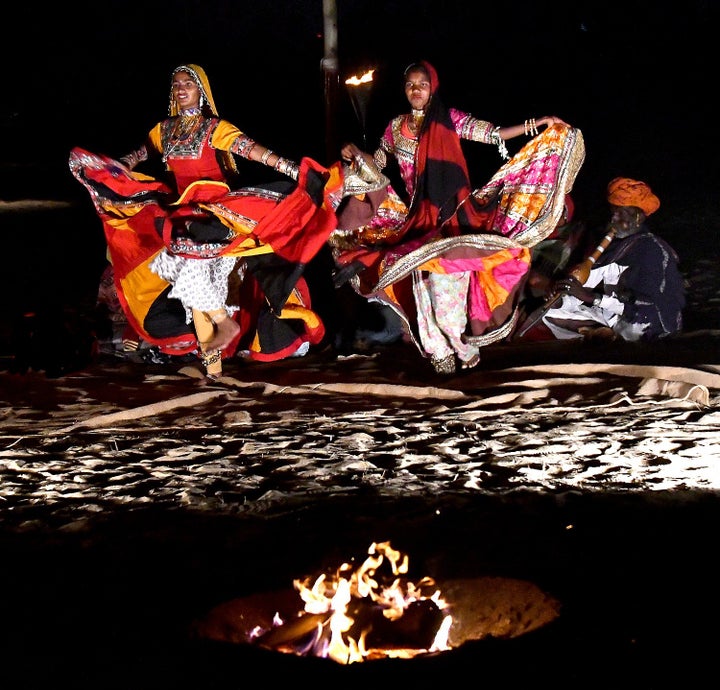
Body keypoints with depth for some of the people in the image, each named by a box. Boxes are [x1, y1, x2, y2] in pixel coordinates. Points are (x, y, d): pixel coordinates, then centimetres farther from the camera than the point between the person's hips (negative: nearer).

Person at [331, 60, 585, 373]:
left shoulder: (451, 120, 0)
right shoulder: (396, 127, 10)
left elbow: (494, 134, -3)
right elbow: (377, 163, 22)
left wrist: (536, 124, -11)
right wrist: (357, 154, 1)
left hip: (453, 213, -3)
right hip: (418, 219, 3)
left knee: (450, 281, -9)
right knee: (426, 284, -1)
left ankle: (460, 343, 5)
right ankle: (440, 349, 8)